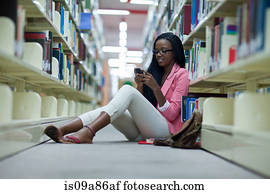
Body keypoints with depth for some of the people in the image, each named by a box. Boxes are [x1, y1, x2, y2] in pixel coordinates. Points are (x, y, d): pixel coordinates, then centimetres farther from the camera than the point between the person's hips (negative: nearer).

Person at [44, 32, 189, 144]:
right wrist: (140, 87, 0)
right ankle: (62, 131, -39)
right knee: (105, 110, -18)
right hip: (142, 132, 6)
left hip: (165, 129, -6)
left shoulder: (181, 74, 4)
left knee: (127, 90, -27)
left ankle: (88, 132, -44)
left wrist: (155, 88, -15)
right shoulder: (154, 72, 24)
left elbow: (171, 114, -6)